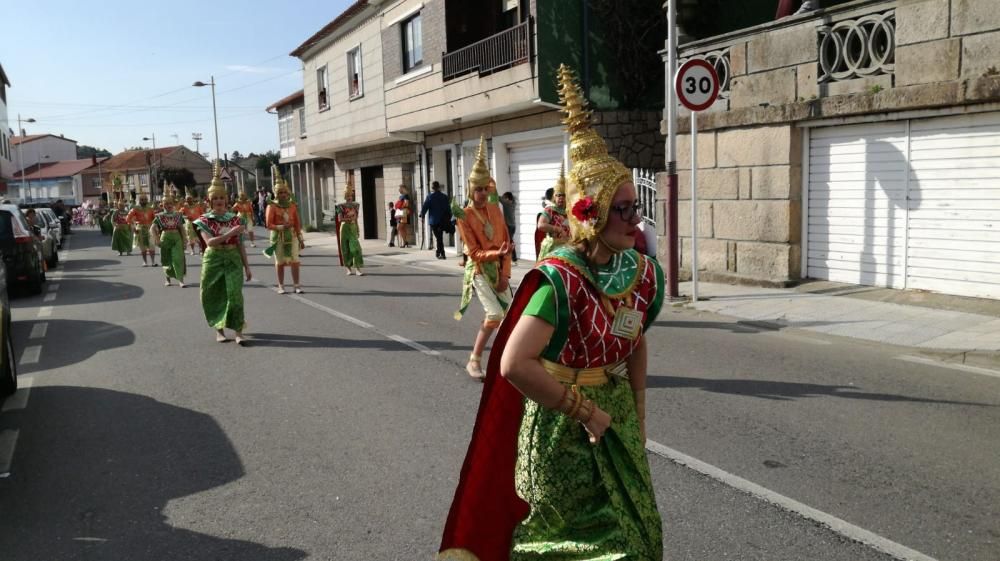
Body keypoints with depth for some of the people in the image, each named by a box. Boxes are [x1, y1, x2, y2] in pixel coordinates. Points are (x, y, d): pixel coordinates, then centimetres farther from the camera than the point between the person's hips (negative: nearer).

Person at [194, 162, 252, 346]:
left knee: (234, 294, -11)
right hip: (213, 260, 0)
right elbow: (210, 242, -17)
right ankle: (219, 329, 21)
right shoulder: (204, 220, -2)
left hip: (233, 259, 1)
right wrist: (231, 232, -22)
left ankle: (238, 330, -8)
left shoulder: (235, 218, 5)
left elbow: (240, 245, 8)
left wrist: (247, 267, 6)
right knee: (214, 295, 6)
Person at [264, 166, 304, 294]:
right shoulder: (272, 206, -6)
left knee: (294, 261, -4)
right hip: (278, 237, -2)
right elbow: (268, 224, -10)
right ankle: (281, 286, 16)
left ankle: (296, 285, 2)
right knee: (279, 262, 7)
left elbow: (297, 223, 7)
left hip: (291, 235, 2)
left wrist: (300, 239, 7)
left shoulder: (292, 205, 5)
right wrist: (279, 227, -28)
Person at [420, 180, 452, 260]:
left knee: (438, 237, 0)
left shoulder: (430, 197, -8)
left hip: (433, 220, -3)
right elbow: (449, 209, 5)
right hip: (443, 220, 3)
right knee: (440, 236, 19)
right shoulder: (445, 197, 3)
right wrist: (449, 219, 13)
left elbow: (424, 207, -8)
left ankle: (442, 254, -4)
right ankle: (439, 251, 28)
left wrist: (422, 216, 8)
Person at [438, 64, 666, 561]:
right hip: (560, 424, -6)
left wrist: (638, 416, 12)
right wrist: (586, 412, -24)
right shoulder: (559, 279, -25)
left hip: (617, 417, 6)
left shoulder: (643, 274, -4)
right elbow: (515, 364, -34)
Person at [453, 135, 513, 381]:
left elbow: (506, 241, 3)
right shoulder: (465, 216, -13)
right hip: (479, 270, -6)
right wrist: (497, 253, -33)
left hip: (499, 269, 6)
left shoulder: (495, 209, 3)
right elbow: (475, 252, -16)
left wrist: (504, 274, -5)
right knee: (495, 314, -18)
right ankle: (474, 361, -6)